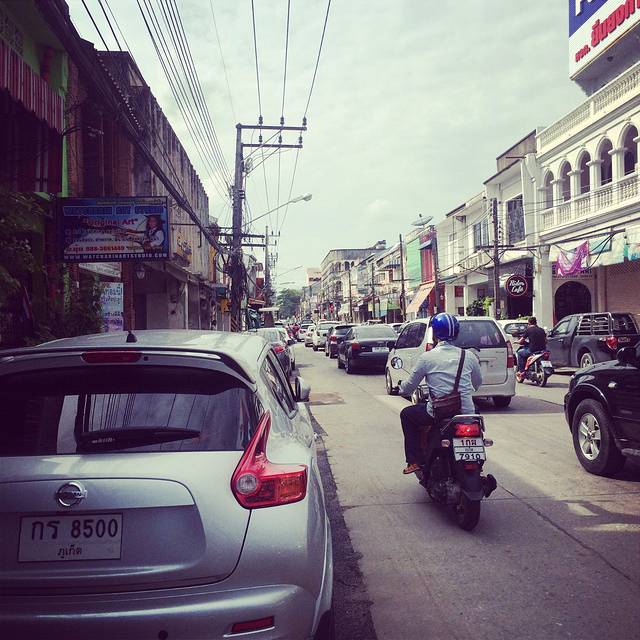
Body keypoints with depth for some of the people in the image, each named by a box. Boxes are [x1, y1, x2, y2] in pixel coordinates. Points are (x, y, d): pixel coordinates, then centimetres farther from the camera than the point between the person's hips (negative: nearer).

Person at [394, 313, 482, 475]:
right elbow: (477, 383, 19)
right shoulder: (469, 356, 3)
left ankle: (415, 460, 16)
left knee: (406, 414, 22)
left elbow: (410, 386, 3)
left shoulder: (427, 357, -6)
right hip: (466, 413, 4)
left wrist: (399, 389, 26)